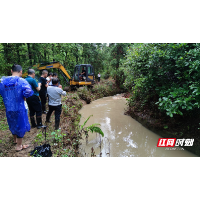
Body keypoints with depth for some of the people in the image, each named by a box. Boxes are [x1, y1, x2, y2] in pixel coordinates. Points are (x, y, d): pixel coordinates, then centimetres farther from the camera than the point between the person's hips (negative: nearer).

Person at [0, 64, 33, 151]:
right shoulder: (21, 81, -15)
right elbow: (28, 92, -26)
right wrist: (24, 97, -7)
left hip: (8, 108, 6)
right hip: (19, 108, -5)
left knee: (12, 124, 25)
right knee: (20, 125, 10)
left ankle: (15, 140, 48)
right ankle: (19, 146, 22)